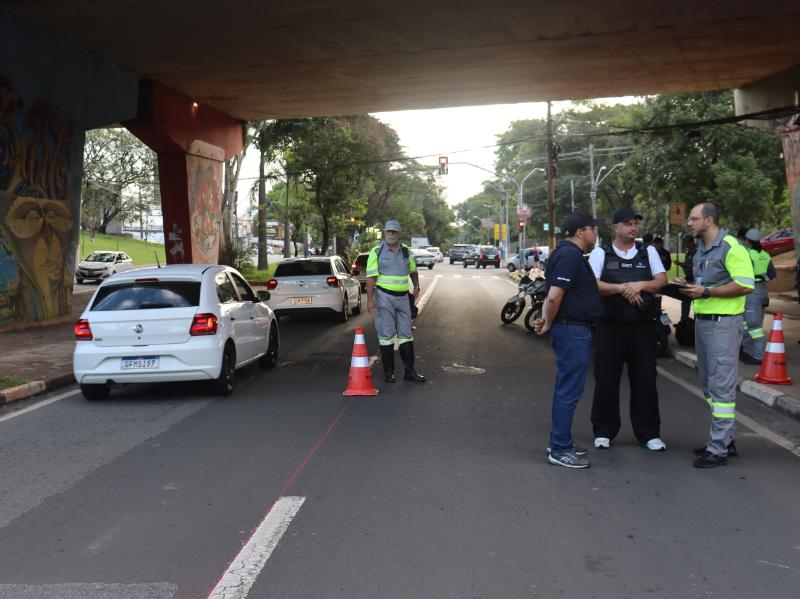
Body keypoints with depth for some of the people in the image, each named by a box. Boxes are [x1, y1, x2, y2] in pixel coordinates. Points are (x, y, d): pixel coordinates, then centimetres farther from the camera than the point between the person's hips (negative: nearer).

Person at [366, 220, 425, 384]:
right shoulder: (376, 252, -4)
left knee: (405, 334, 7)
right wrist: (370, 299, -15)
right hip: (384, 297, -4)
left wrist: (416, 287, 10)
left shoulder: (406, 251, 10)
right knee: (386, 334, 0)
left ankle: (409, 371, 12)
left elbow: (413, 270, 24)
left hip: (403, 297, 5)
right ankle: (388, 372, 8)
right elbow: (371, 277, -8)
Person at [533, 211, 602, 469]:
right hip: (573, 330, -11)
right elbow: (554, 296, -24)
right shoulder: (570, 255, -17)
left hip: (573, 330, 11)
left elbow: (554, 296, 20)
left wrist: (548, 321, 10)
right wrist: (549, 324, -11)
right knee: (569, 390, -5)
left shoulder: (568, 253, 16)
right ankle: (560, 450, 2)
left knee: (567, 388, 16)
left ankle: (560, 443, 26)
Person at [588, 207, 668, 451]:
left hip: (642, 326, 2)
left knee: (645, 379, 5)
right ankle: (604, 431, 16)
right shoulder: (600, 253, 3)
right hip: (610, 326, -2)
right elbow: (593, 284, -9)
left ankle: (649, 433, 16)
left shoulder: (648, 252, 12)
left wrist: (640, 285, -14)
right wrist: (623, 288, -19)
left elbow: (662, 280, 4)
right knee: (606, 379, 3)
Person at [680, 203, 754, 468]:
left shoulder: (730, 247, -12)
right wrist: (691, 290, 7)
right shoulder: (701, 249, 16)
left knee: (721, 386, -6)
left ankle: (719, 449, -2)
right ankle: (723, 439, 26)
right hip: (702, 321, 10)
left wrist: (706, 292, -20)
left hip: (723, 323, -10)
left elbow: (745, 285, -20)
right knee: (709, 384, 15)